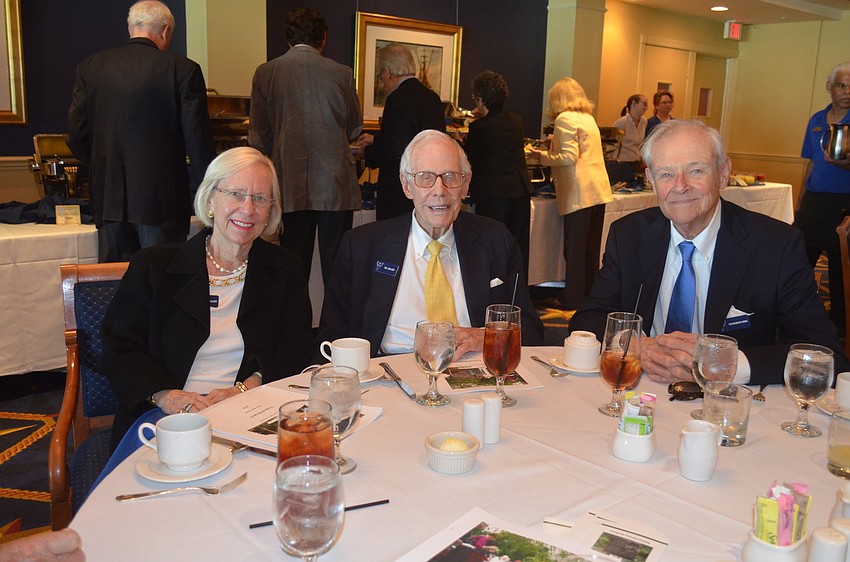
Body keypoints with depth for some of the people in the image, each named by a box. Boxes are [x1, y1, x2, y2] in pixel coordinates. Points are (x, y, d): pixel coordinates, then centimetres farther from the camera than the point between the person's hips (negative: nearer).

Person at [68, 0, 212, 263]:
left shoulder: (90, 67, 5)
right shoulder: (183, 69, -7)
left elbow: (77, 135, 5)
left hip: (108, 196, 4)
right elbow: (198, 139, -8)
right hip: (163, 199, -4)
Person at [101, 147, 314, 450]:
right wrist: (164, 395, -15)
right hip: (167, 416, -1)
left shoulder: (286, 269, 10)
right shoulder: (153, 266, 5)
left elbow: (297, 351, 4)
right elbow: (120, 348, 3)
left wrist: (245, 389, -13)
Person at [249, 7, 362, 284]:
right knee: (336, 269, 6)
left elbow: (259, 137, 5)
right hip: (335, 186, -1)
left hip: (290, 187, 1)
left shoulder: (265, 73, 0)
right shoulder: (341, 74, -3)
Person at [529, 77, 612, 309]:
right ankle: (589, 295, 21)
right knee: (591, 248, 13)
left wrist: (543, 156, -2)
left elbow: (569, 158, -16)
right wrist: (553, 148, 29)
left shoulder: (565, 119, -8)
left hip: (580, 192, -8)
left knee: (575, 249, -1)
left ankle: (573, 299, 5)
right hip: (599, 191, 8)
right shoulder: (588, 118, 18)